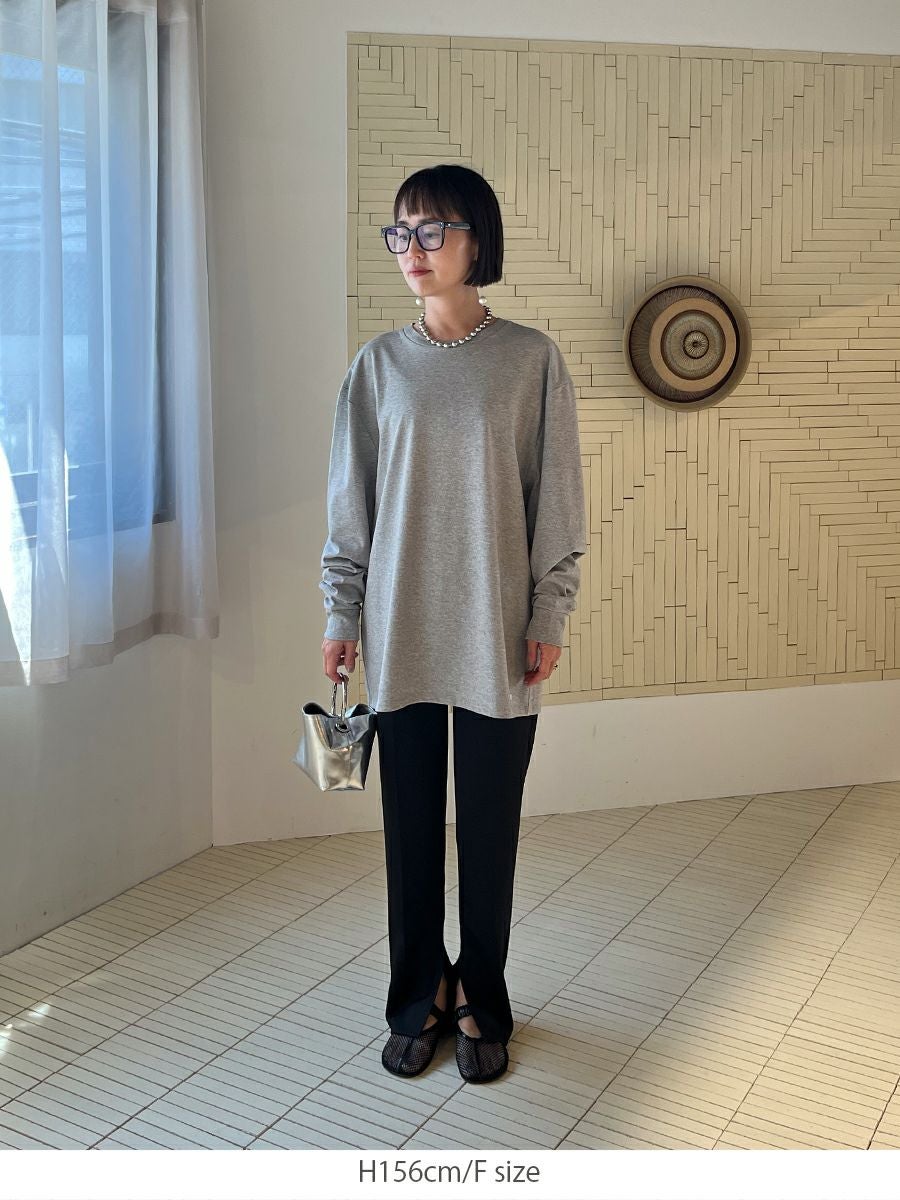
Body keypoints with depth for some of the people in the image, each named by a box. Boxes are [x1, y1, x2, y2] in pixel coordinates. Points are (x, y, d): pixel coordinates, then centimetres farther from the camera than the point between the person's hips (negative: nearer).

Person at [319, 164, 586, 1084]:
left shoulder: (532, 360, -1)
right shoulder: (378, 365, 5)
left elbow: (557, 497, 0)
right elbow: (351, 501, 7)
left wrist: (548, 615, -4)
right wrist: (341, 614, 4)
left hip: (495, 635, -1)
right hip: (401, 632, 2)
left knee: (489, 824, 6)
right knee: (411, 821, 8)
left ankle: (479, 1002, 23)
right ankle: (419, 996, 25)